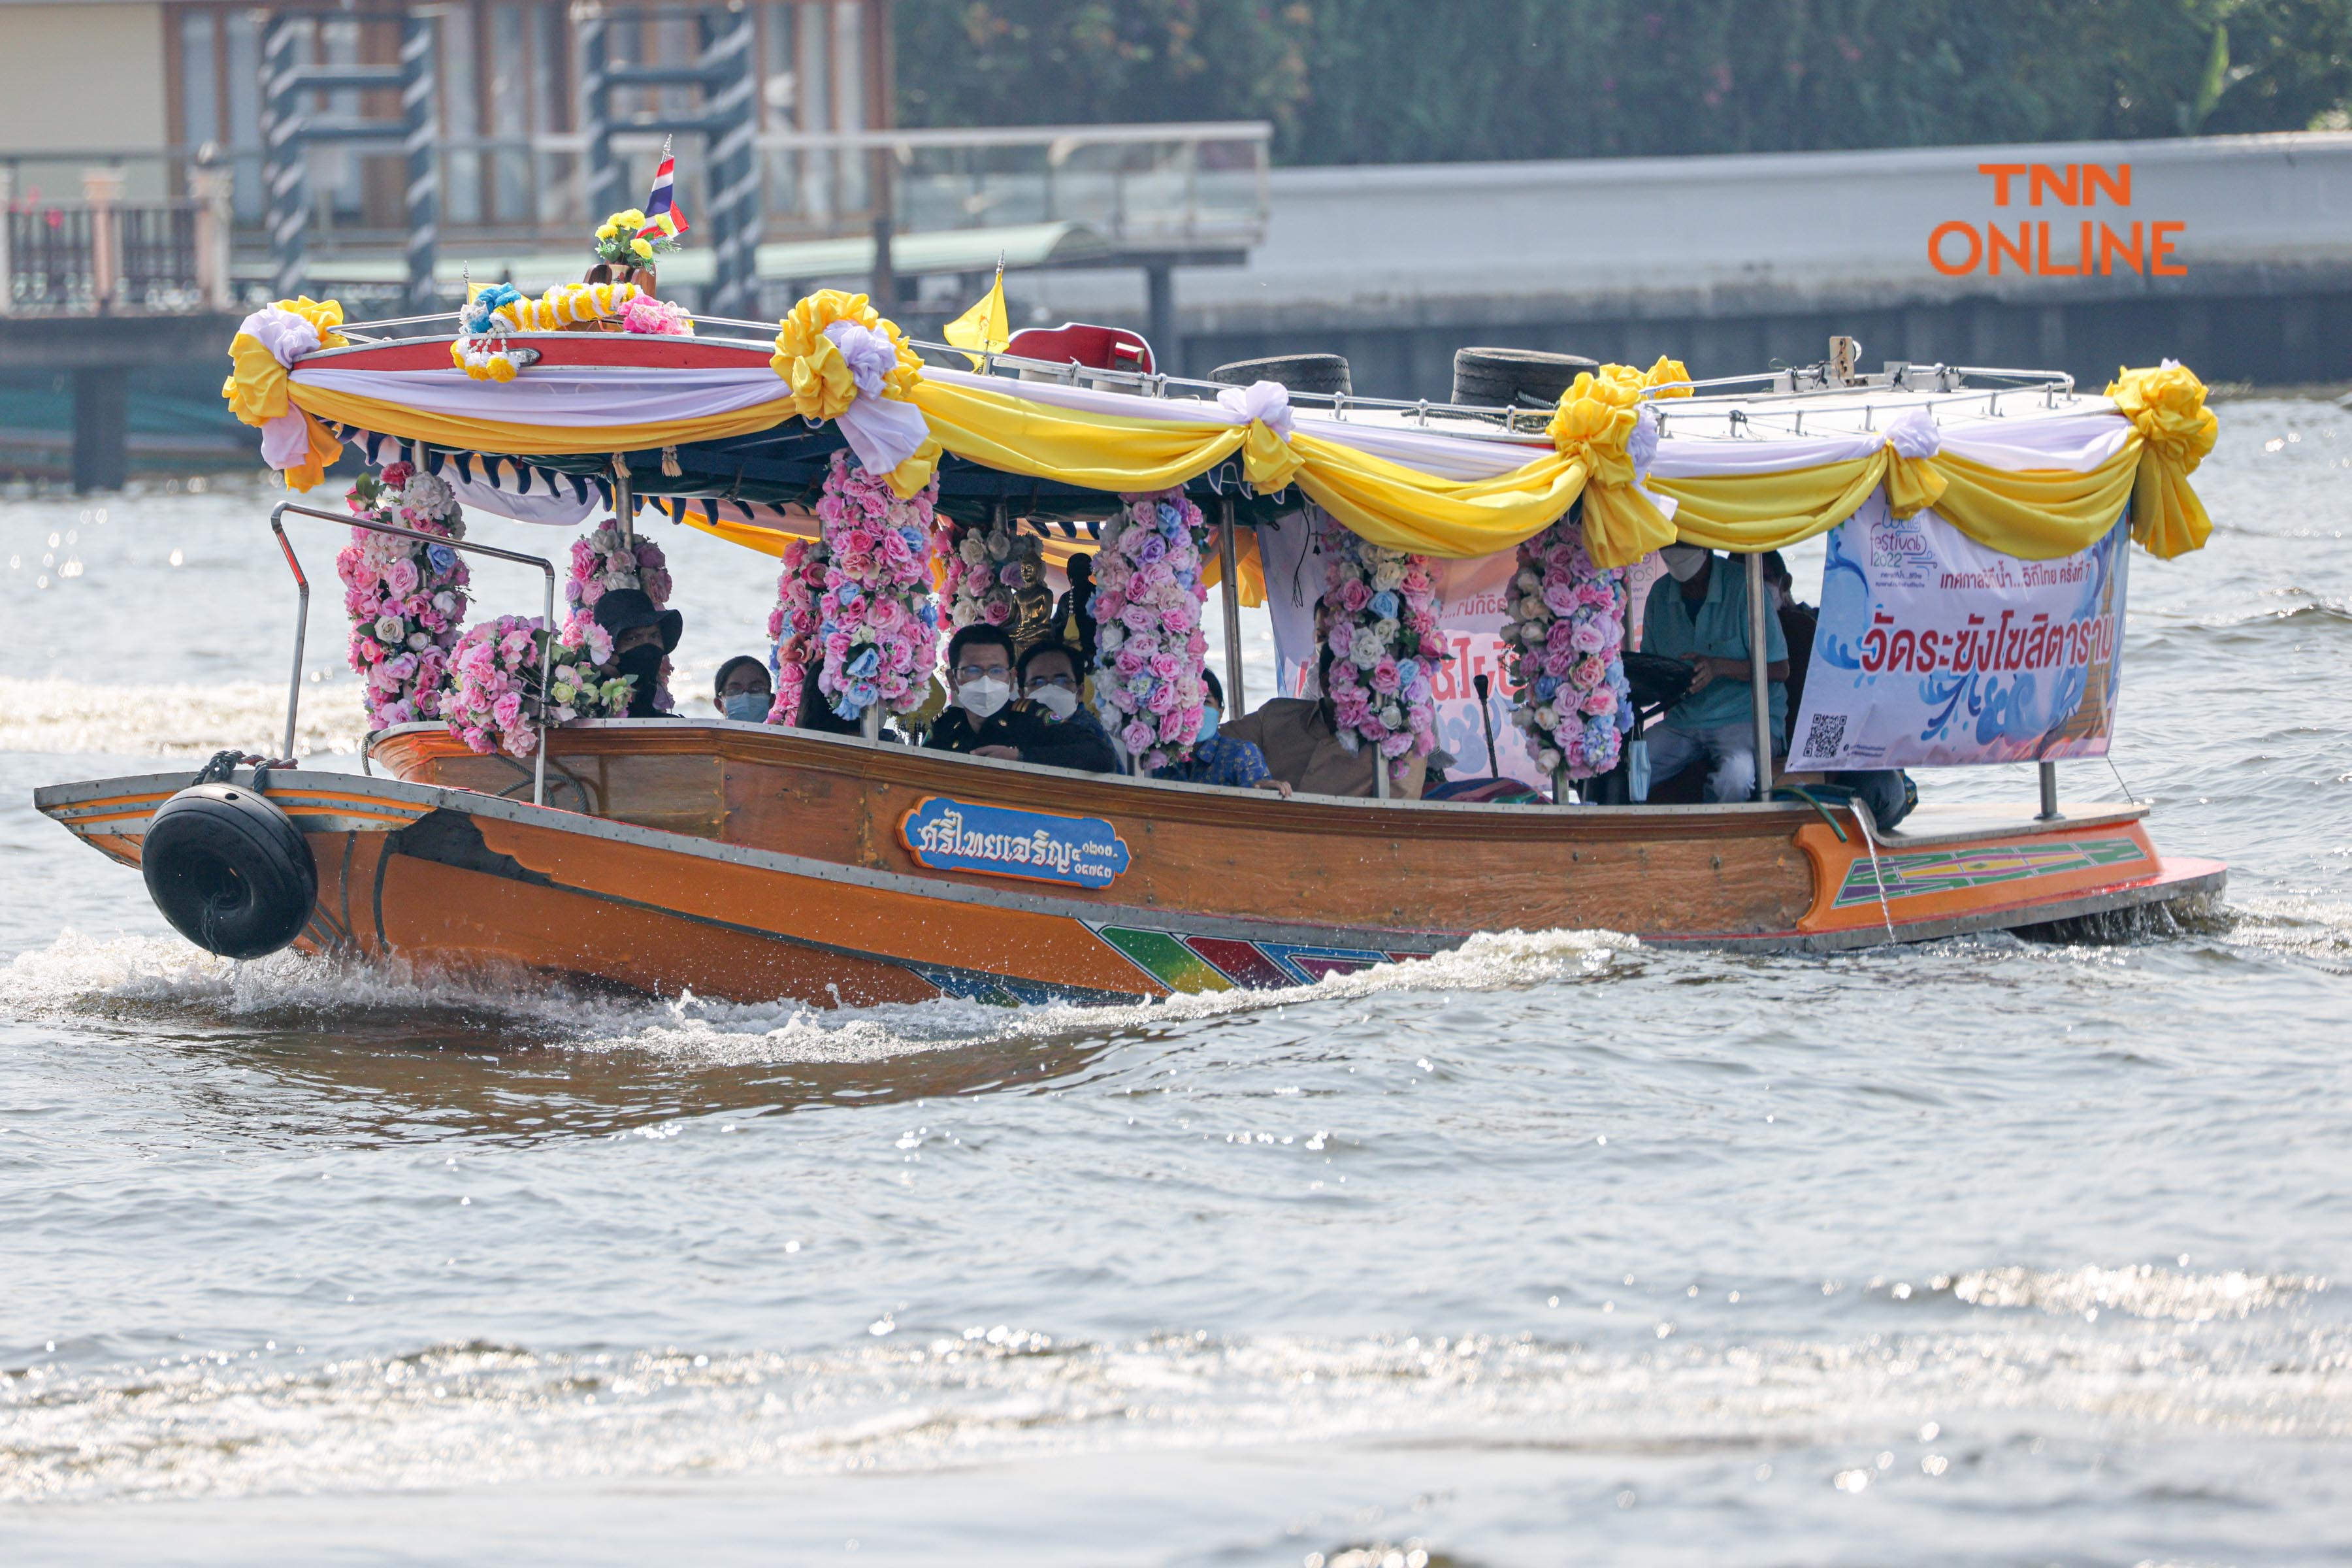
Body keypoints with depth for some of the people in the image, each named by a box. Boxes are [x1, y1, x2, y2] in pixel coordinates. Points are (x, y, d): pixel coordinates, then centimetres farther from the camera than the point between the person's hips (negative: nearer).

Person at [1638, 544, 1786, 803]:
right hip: (1683, 721, 5)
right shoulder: (1660, 594, 7)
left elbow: (1779, 669, -9)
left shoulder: (1743, 587, -10)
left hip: (1745, 716, -5)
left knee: (1736, 773, -36)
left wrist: (1720, 667, -25)